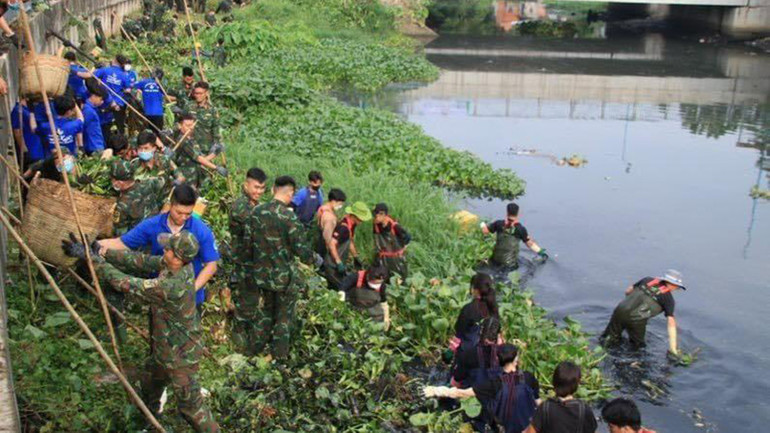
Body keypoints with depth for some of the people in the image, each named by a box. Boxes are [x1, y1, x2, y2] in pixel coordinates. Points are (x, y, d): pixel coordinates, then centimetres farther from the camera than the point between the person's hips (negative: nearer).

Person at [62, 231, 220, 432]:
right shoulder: (177, 264, -14)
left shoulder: (171, 286, -38)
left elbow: (126, 284, -29)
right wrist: (102, 252, -13)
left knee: (191, 405, 8)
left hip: (180, 357, -10)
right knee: (149, 385, 34)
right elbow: (141, 261, -7)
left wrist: (93, 259, -22)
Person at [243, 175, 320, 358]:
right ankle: (278, 355, 23)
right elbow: (301, 248, -19)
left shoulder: (256, 211, -5)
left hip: (261, 273, 5)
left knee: (265, 311, 25)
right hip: (284, 275, -5)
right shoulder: (289, 217, -22)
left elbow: (247, 240, 2)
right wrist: (315, 259, 0)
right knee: (284, 318, 13)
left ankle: (253, 349, 35)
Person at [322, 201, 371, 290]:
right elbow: (332, 244, -28)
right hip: (332, 265, -9)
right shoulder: (344, 227, -25)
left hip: (339, 264, 9)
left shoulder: (352, 225, 5)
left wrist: (356, 258, 24)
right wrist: (339, 263, -27)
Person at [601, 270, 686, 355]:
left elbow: (627, 291, 24)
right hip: (636, 320, -3)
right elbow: (671, 323, 2)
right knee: (637, 346, 23)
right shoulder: (669, 299, 6)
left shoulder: (647, 280, 17)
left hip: (620, 310, 3)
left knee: (610, 338, 23)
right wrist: (673, 349, 3)